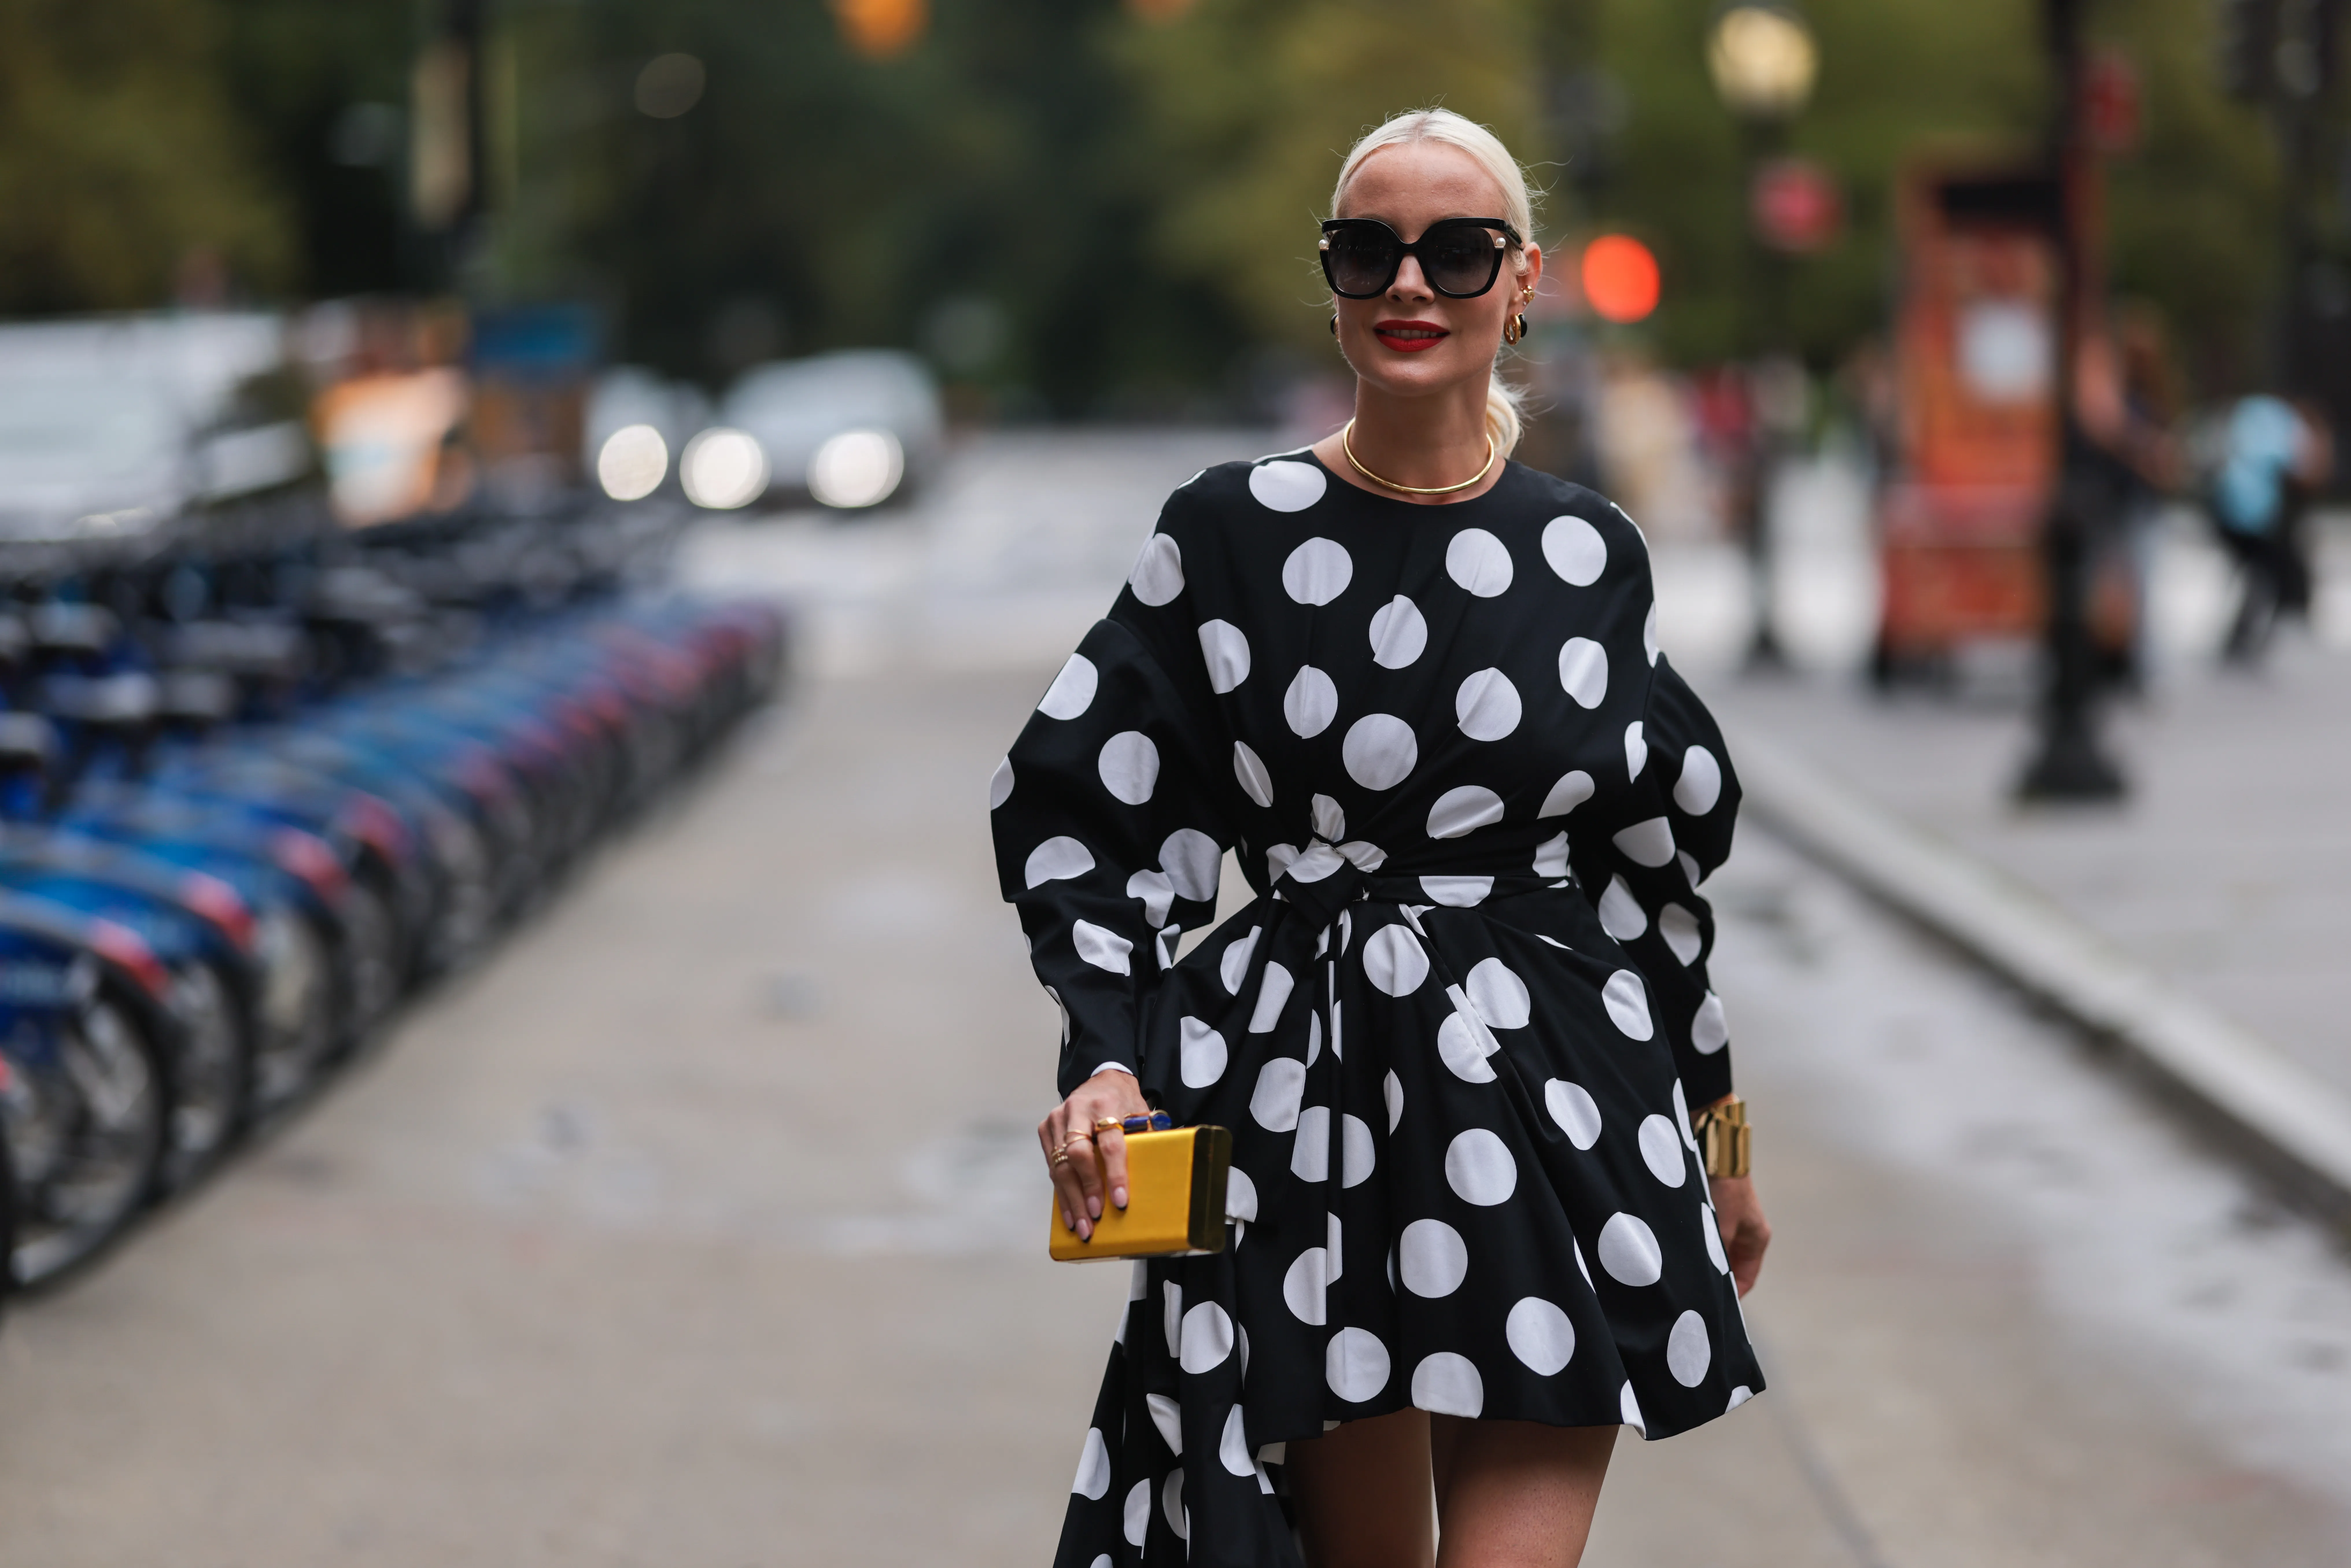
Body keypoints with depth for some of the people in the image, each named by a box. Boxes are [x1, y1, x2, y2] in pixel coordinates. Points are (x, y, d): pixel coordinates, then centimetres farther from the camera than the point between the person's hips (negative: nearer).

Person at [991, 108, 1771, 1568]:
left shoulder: (1590, 554, 6)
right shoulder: (1232, 533, 0)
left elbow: (1657, 859, 14)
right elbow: (1076, 815, 1)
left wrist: (1717, 1139, 18)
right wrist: (1104, 1058, -13)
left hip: (1554, 1110, 1)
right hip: (1313, 1115, -1)